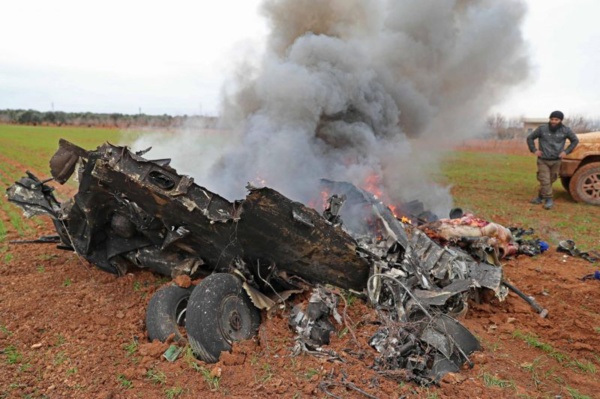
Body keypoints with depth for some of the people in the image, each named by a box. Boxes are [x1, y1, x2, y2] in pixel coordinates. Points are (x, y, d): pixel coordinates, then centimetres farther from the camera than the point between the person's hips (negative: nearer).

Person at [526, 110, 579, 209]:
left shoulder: (566, 130, -3)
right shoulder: (542, 129, -8)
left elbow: (575, 140, 11)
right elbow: (530, 138, 3)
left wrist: (566, 151, 1)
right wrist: (534, 150, -4)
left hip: (556, 161, 2)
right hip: (543, 160, -2)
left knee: (550, 180, 7)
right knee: (545, 181, -7)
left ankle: (540, 197, 21)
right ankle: (548, 200, 2)